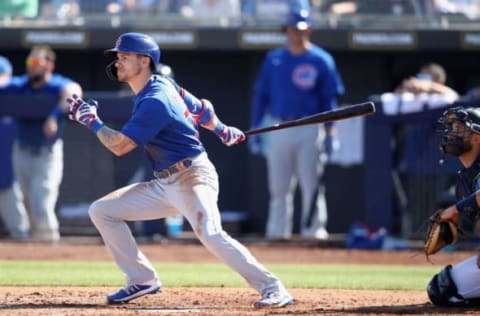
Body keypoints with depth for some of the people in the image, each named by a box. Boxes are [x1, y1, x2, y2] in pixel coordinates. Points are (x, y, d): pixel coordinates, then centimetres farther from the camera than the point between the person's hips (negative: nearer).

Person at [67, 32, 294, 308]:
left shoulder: (154, 102, -19)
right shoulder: (163, 86, 9)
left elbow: (119, 146, -21)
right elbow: (202, 109, 22)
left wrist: (92, 121, -7)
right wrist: (221, 130, 40)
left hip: (192, 178, -10)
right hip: (164, 186, 10)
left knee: (210, 234, -32)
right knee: (102, 211, 6)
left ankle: (273, 289, -29)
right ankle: (143, 280, 11)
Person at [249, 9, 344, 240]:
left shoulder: (321, 60, 2)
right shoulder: (273, 59, 10)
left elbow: (329, 99, 1)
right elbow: (261, 96, 12)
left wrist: (330, 132, -6)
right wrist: (255, 131, 6)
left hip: (310, 129, -3)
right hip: (279, 130, 3)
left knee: (311, 182, -4)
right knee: (278, 184, 4)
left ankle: (313, 228, 0)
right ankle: (277, 229, 9)